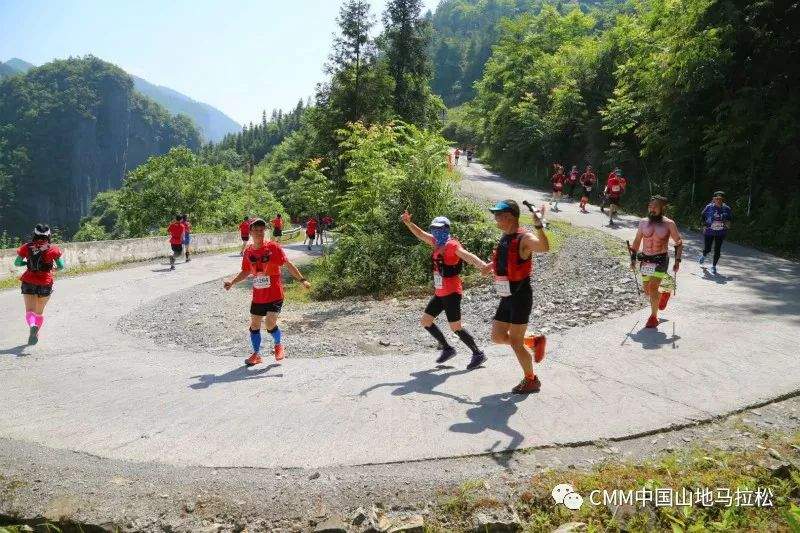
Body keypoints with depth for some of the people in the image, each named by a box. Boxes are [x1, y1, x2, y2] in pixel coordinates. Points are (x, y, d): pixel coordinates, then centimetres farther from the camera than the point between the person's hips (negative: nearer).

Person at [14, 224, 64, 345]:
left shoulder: (27, 247, -1)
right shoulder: (52, 249, -5)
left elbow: (16, 263, 3)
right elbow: (61, 266, -5)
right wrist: (55, 268, 17)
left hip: (29, 282, 0)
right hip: (45, 284, 0)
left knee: (29, 310, -2)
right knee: (39, 312, 16)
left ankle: (32, 326, -31)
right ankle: (35, 335, 21)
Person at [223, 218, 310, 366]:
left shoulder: (273, 247, -10)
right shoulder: (248, 252, 3)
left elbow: (288, 265, -9)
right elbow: (245, 272, 17)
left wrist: (302, 280, -16)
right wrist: (231, 282, 6)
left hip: (275, 294, -4)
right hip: (258, 296, 5)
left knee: (270, 323, -11)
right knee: (254, 325, 8)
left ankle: (278, 345, 20)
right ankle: (256, 354, 27)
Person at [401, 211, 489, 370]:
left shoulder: (453, 245, -14)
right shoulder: (437, 243, 9)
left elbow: (468, 256, -31)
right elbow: (421, 234, 22)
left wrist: (483, 266, -47)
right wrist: (408, 223, 11)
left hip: (451, 292, -9)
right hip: (440, 292, 9)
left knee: (455, 327, -6)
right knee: (425, 321, 13)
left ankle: (478, 354, 8)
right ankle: (447, 349, 22)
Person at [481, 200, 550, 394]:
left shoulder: (524, 238, -18)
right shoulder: (505, 237, 9)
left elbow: (544, 247, -39)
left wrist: (538, 226, -52)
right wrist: (493, 265, 16)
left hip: (520, 296, -8)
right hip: (507, 297, 8)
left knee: (515, 342, 0)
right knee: (497, 337, 13)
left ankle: (531, 380, 19)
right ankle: (534, 341, 31)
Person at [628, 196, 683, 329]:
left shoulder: (669, 224, -6)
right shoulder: (643, 222, 3)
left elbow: (679, 242, 1)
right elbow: (637, 241, 15)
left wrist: (677, 261, -5)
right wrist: (633, 258, 10)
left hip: (661, 259, -4)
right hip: (645, 259, 4)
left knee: (653, 288, -16)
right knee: (647, 290, 12)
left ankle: (654, 317, -1)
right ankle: (663, 294, 45)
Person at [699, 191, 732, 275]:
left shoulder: (727, 209, -5)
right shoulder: (709, 207, -9)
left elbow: (731, 218, 11)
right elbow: (702, 216, 7)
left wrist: (728, 223, -8)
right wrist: (704, 225, -1)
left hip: (720, 233, 1)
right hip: (709, 231, -1)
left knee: (717, 250, 2)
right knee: (707, 249, 3)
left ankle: (714, 266, 20)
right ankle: (704, 256, 41)